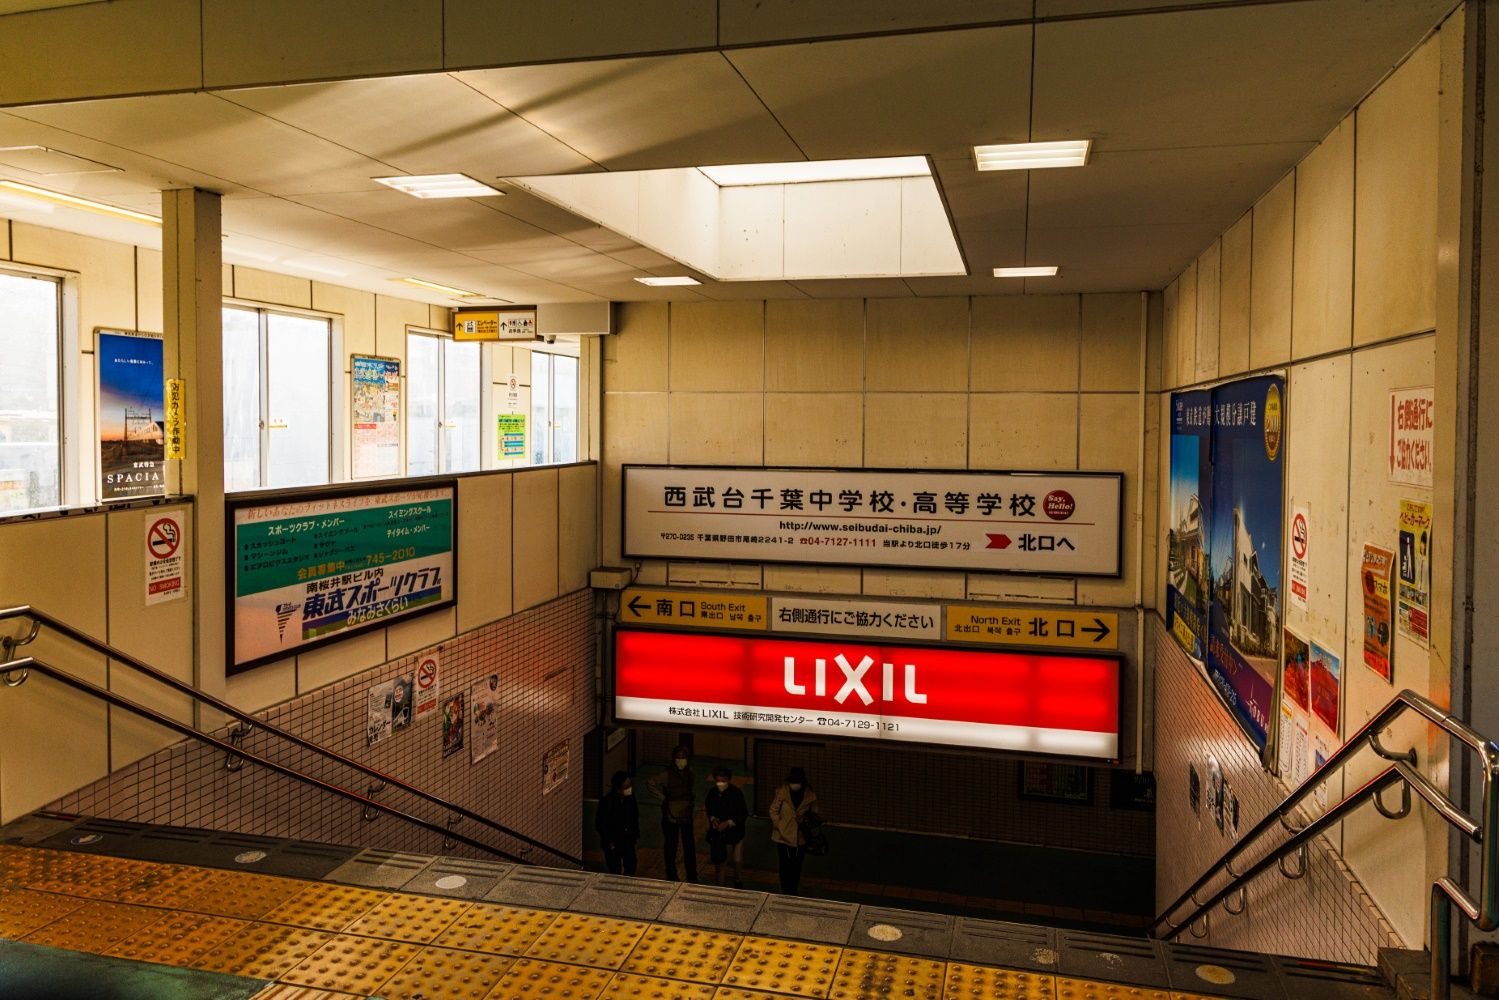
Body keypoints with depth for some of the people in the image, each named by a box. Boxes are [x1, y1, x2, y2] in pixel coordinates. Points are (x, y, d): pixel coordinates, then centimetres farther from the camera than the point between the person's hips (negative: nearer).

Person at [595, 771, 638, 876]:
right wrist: (609, 842, -14)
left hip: (628, 840, 6)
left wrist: (636, 833, 10)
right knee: (615, 872, 4)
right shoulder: (606, 802, -26)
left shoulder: (630, 797, -9)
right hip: (613, 843, -5)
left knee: (631, 867, 18)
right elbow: (600, 824, -17)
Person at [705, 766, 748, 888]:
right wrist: (712, 819, -10)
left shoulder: (736, 793, -18)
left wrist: (728, 823, -22)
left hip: (734, 831, -3)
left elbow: (743, 815, -14)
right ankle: (720, 886, 33)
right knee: (718, 860, 12)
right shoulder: (712, 793, -8)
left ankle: (738, 881, 29)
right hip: (716, 832, 3)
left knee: (737, 861, -2)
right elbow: (708, 809, 9)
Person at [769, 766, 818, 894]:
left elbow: (813, 813, 4)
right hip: (783, 836, -2)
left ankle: (793, 892, 36)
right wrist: (779, 826, -11)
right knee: (785, 866, 4)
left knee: (797, 866, 16)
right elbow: (773, 811, -4)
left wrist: (807, 821, -14)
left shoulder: (810, 795, -12)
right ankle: (786, 894, 19)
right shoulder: (781, 792, -16)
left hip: (800, 836, 2)